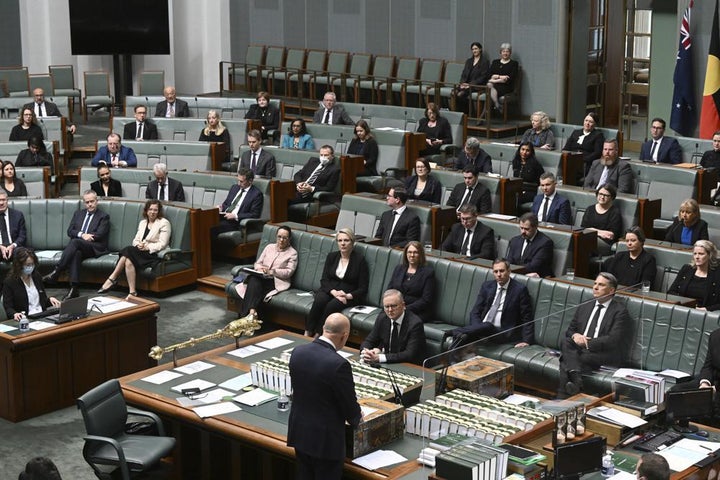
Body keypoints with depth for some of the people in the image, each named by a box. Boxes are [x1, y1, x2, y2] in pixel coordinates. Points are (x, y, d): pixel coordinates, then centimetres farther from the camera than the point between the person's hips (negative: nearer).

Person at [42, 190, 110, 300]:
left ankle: (56, 272, -40)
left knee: (75, 242, -35)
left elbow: (99, 235, -4)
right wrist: (82, 235, -8)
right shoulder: (78, 214, 25)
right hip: (78, 247, 3)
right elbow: (70, 231, 13)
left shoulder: (103, 217, 10)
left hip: (94, 248, -3)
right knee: (76, 254, -36)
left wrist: (82, 236, -6)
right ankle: (74, 289, -47)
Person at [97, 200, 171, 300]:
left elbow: (162, 244, -6)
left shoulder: (164, 223, 3)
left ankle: (112, 279, -27)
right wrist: (138, 245, -7)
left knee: (128, 250, -30)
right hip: (140, 252, 5)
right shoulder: (143, 222, 23)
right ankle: (132, 292, -37)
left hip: (154, 254, -5)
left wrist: (147, 247, -18)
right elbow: (136, 240, 18)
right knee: (128, 261, -31)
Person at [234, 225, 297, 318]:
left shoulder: (292, 253, 9)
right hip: (261, 277, 4)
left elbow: (289, 272, -3)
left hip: (277, 281, -4)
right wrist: (259, 268, -4)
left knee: (256, 280, -36)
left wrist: (271, 271, -15)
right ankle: (251, 310, -52)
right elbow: (257, 263, 22)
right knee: (254, 279, -35)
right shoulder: (269, 247, 23)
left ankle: (247, 314, -51)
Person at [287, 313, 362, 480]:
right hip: (325, 440, -6)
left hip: (299, 433, 6)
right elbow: (350, 405, -14)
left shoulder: (298, 352, -5)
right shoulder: (339, 364, -25)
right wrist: (356, 418, 11)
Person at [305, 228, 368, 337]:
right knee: (320, 300, -31)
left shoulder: (359, 260, -2)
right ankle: (307, 333, -29)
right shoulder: (332, 256, 10)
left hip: (349, 296, -3)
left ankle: (317, 335, -30)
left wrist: (348, 296, -20)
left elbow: (363, 288, -3)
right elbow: (324, 280, 4)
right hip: (329, 290, 3)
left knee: (332, 305, -34)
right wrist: (334, 292, -16)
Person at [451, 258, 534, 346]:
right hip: (482, 327, 4)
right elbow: (475, 312, 10)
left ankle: (455, 333, -46)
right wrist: (478, 329, -11)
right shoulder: (486, 286, 13)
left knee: (487, 326, -38)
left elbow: (527, 319, 1)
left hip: (502, 333, -4)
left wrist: (526, 341, -12)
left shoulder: (520, 289, 0)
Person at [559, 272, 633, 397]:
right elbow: (569, 330, 21)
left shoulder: (620, 312, 0)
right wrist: (575, 335, -4)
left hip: (606, 357, -5)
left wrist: (586, 343, -14)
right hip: (580, 350, 6)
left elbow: (613, 340, -11)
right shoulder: (583, 308, 22)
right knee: (567, 341, -29)